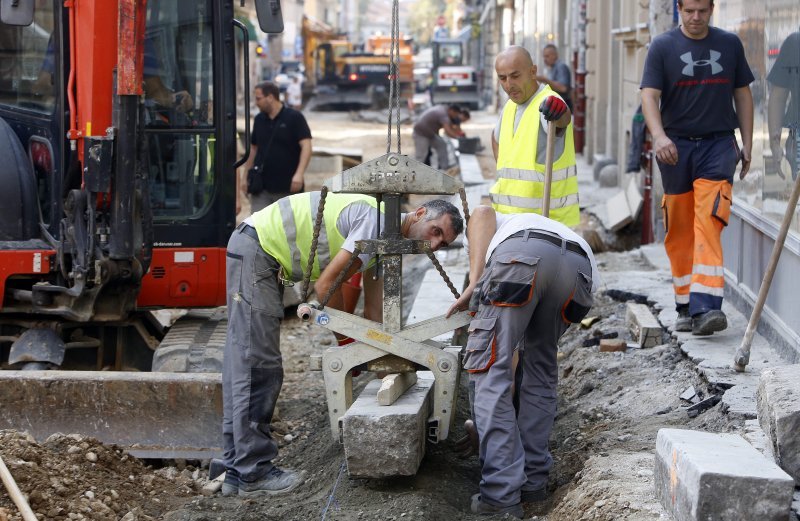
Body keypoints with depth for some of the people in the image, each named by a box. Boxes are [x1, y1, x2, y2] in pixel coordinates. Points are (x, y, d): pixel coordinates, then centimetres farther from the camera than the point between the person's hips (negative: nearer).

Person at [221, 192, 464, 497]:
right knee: (256, 366, -11)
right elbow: (327, 284, -20)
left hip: (264, 256, 10)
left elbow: (374, 308, 18)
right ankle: (253, 474, -10)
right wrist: (347, 341, -8)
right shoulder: (379, 222, -19)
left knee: (244, 364, 10)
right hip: (255, 248, -10)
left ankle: (238, 471, 13)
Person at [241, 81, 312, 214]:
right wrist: (246, 177, 16)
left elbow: (306, 147, -14)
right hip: (261, 187, 4)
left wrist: (299, 174, -27)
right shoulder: (259, 120, 10)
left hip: (288, 187, -4)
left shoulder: (294, 118, -6)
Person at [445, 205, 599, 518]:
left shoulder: (506, 223, 43)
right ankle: (533, 481, 23)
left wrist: (474, 282, 7)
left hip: (521, 256, -4)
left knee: (490, 370, 3)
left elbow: (481, 214, 16)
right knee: (542, 373, 24)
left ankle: (502, 493, -4)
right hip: (580, 267, 4)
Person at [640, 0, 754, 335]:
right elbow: (649, 95, -7)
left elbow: (742, 94, 15)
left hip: (718, 144, 0)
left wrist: (747, 143, 10)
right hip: (677, 146, 0)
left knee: (708, 224, -15)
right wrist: (659, 136, -23)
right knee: (679, 232, 4)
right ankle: (686, 308, 15)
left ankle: (706, 307, -23)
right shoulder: (662, 46, 2)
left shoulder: (730, 44, 9)